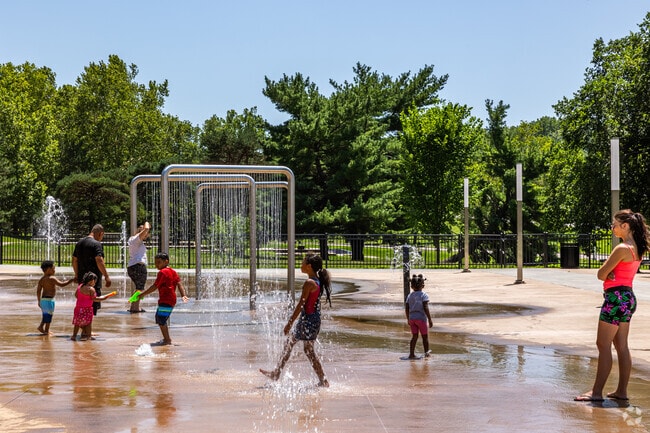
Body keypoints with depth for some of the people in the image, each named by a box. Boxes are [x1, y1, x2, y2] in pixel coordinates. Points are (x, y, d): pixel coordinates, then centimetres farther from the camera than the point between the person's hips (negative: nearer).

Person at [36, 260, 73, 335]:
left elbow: (38, 291, 10)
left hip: (43, 299, 8)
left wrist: (39, 301, 16)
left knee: (45, 314, 20)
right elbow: (61, 284, -19)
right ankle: (46, 330, 5)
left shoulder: (41, 279, 9)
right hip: (49, 299, -8)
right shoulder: (52, 279, -15)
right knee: (49, 315, 1)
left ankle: (41, 326, 17)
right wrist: (70, 281, -8)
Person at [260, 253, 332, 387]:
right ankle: (276, 373, 26)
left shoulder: (309, 283, -18)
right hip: (314, 319, 10)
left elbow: (301, 304, -19)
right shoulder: (318, 281, 9)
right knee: (289, 343, 17)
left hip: (308, 319, -10)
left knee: (309, 350, -2)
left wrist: (290, 322, -15)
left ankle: (323, 381, 2)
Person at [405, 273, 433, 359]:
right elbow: (425, 308, -17)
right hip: (421, 318, -5)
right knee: (425, 336, 12)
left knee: (414, 336, 9)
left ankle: (411, 354, 4)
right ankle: (426, 352, 23)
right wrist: (430, 320, -12)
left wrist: (408, 319, 19)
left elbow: (407, 308, 7)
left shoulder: (409, 296, 6)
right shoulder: (424, 295, -9)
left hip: (412, 318, 5)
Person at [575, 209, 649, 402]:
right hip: (628, 297, 10)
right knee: (622, 346, 11)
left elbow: (601, 274, -14)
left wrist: (608, 274, 5)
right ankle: (622, 391, 15)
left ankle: (597, 392, -3)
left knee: (603, 345, -5)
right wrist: (611, 274, -6)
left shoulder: (622, 249, -18)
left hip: (616, 297, -10)